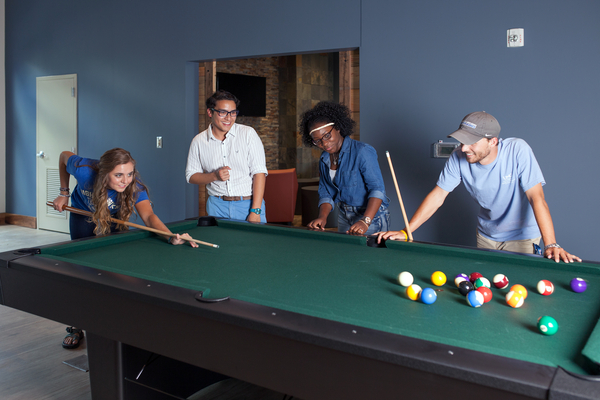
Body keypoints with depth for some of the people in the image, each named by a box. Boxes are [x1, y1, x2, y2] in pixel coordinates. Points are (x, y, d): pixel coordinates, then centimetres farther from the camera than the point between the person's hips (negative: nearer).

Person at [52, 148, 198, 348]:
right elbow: (64, 156, -16)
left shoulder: (135, 188, -40)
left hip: (115, 217, 0)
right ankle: (75, 327, 2)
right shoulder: (84, 170, -38)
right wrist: (64, 193, -12)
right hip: (83, 213, 0)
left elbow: (148, 215, -56)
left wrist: (171, 237, -75)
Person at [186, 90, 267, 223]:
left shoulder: (248, 134, -4)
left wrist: (255, 211, -14)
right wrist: (214, 176, -11)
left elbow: (259, 172, -8)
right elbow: (191, 176, 9)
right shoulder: (199, 141, 3)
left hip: (249, 204, -1)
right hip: (217, 206, 2)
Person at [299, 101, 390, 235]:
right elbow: (326, 194, 7)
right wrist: (322, 217, -13)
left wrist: (365, 221, -35)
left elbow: (377, 189, -24)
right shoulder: (324, 160, 5)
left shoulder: (363, 151, -18)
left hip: (372, 214, -6)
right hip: (344, 217, 6)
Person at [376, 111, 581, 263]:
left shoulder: (518, 150, -29)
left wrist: (551, 244, -41)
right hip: (487, 235, 4)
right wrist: (405, 232, -20)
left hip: (523, 236, -3)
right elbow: (437, 196, -14)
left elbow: (537, 198, -32)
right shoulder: (459, 158, -20)